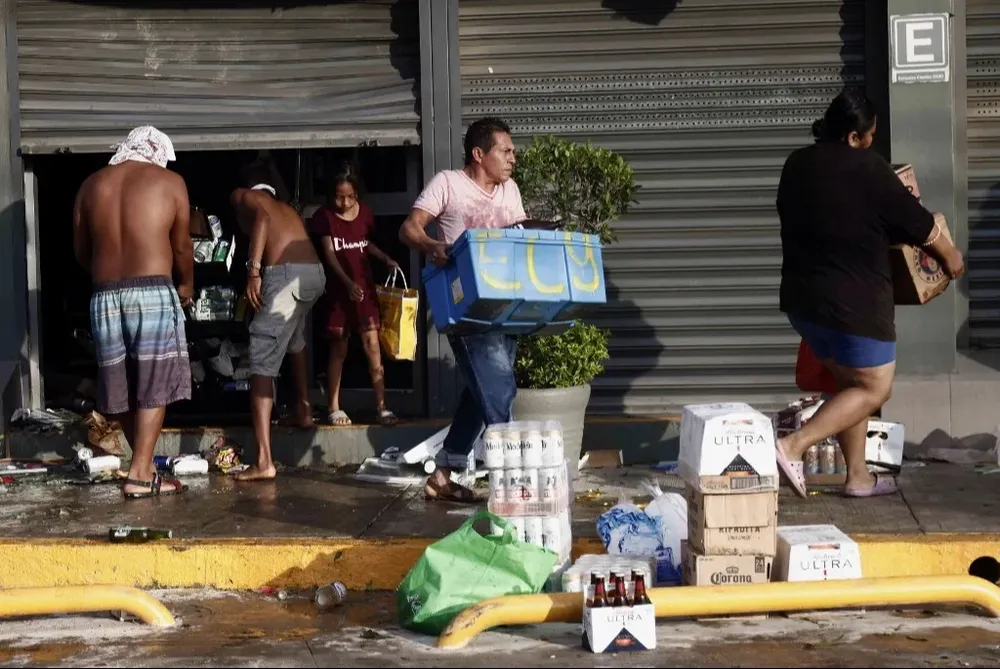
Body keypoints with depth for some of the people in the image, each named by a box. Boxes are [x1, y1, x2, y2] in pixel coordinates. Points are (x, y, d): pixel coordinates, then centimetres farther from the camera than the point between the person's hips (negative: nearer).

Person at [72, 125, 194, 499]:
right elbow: (182, 247, 7)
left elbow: (81, 251, 15)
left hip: (105, 296, 4)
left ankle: (144, 466, 21)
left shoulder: (92, 185, 12)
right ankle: (140, 475, -6)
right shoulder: (169, 182, 3)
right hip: (153, 293, -4)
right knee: (153, 386, -1)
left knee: (123, 386, 12)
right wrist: (187, 286, 24)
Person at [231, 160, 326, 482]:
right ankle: (304, 408, 42)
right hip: (315, 273, 6)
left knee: (262, 363, -5)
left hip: (286, 274, -6)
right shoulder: (288, 209, 34)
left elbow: (261, 218, -6)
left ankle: (264, 461, -13)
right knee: (294, 337, 38)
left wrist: (253, 271, -13)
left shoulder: (244, 195, 16)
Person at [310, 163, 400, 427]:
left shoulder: (365, 212, 4)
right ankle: (334, 408, 12)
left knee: (372, 345, -3)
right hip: (338, 289, -2)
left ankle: (382, 407, -1)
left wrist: (386, 259, 2)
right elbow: (329, 254, -12)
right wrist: (347, 283, -23)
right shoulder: (325, 216, -7)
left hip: (365, 286, 2)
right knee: (338, 348, 4)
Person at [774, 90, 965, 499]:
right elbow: (918, 223, -6)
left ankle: (858, 477, 21)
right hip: (852, 304, -8)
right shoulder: (868, 170, -15)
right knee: (873, 389, 5)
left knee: (852, 383, 19)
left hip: (802, 298, 8)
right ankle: (793, 446, -8)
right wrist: (951, 255, 12)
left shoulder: (797, 165, 5)